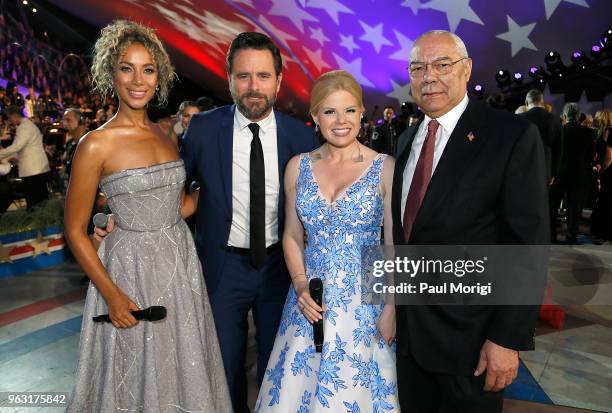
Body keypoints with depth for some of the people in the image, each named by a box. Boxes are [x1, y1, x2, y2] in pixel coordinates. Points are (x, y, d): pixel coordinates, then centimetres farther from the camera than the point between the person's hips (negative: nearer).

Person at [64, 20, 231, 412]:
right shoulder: (97, 144, -14)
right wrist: (112, 295, -13)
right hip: (132, 268, -5)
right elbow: (75, 230, -9)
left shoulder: (165, 135, 3)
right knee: (138, 378, 15)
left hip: (181, 260, 5)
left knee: (184, 368, 21)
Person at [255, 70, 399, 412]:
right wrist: (300, 285, -6)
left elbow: (395, 245, -4)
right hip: (310, 298, 3)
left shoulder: (385, 168, -7)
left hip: (365, 302, -2)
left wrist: (391, 308, -8)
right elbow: (292, 235, 7)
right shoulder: (298, 166, 1)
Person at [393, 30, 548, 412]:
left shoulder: (514, 135, -13)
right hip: (409, 327, 6)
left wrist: (509, 338, -17)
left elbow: (529, 245, -15)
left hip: (470, 334, -5)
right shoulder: (407, 139, 7)